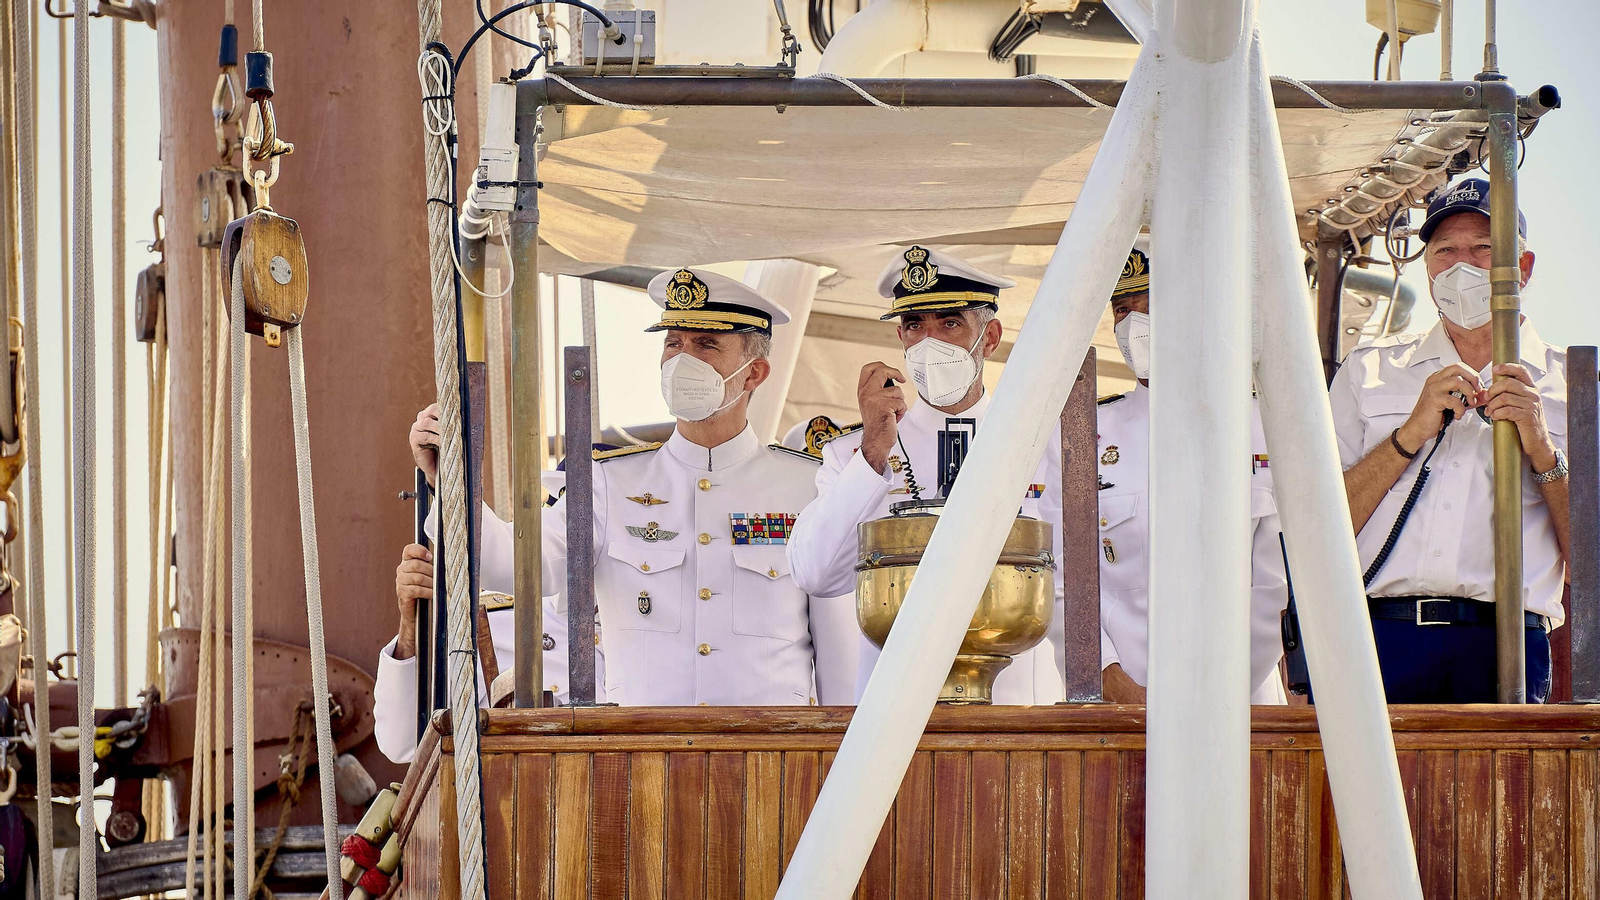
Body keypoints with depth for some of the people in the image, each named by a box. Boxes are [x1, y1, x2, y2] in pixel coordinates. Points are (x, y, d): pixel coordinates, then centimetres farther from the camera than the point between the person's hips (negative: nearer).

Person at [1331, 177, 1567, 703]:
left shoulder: (1569, 387, 15)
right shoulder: (1369, 371, 17)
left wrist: (1543, 451, -4)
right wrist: (1410, 435, -3)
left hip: (1502, 651, 0)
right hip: (1375, 639, 0)